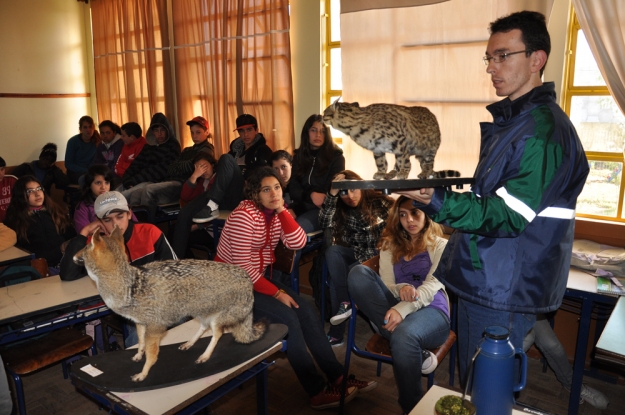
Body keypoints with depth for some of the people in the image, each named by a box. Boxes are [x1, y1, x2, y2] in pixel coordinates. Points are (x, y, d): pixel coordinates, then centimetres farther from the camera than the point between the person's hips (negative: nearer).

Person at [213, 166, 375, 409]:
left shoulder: (276, 213, 2)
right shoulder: (243, 216, -21)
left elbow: (298, 243, -11)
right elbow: (242, 267, -24)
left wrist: (282, 210, -17)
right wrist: (277, 293, -22)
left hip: (259, 277, 7)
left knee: (306, 312, -10)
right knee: (287, 317, -23)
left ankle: (338, 377, -3)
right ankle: (318, 392, -15)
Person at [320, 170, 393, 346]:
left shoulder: (380, 202, -7)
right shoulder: (341, 210, 5)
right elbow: (324, 223, -14)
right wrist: (331, 194, -21)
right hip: (357, 256, 5)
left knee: (338, 275, -26)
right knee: (332, 251, -26)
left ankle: (336, 332, -19)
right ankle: (345, 303, -27)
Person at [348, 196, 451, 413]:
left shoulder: (440, 245, 9)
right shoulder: (390, 245, 19)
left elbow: (433, 285, -7)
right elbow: (386, 285, 8)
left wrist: (402, 309, -27)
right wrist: (401, 289, -19)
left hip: (431, 312, -4)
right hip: (393, 310, 4)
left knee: (404, 334, -40)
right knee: (359, 273, -22)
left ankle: (412, 407, -13)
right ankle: (419, 353, -26)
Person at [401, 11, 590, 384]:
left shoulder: (542, 129, -19)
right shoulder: (509, 120, 13)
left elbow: (508, 216, -24)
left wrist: (439, 203, -35)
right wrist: (436, 193, 9)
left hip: (503, 291, -9)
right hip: (483, 279, 9)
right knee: (470, 383, 22)